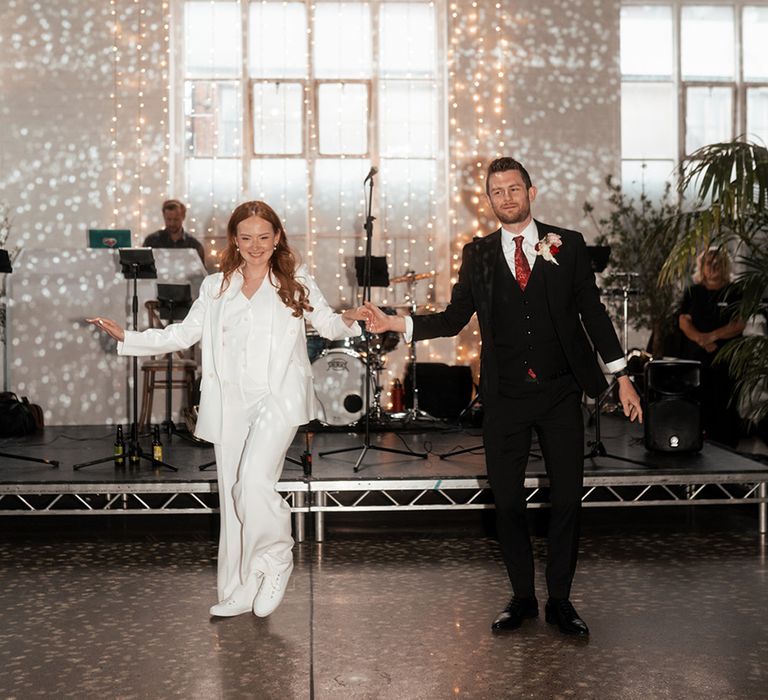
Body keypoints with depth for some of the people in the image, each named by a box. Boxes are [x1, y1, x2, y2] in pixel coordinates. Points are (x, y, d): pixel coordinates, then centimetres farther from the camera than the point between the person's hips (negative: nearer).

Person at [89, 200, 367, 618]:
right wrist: (126, 338, 6)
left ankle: (275, 560, 4)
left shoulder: (295, 282, 6)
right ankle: (238, 593, 18)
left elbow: (327, 324, 7)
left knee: (254, 480, -22)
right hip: (231, 402, 4)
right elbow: (183, 334, 13)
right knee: (232, 494, 7)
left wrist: (348, 320, -15)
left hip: (279, 398, -4)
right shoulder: (215, 287, 13)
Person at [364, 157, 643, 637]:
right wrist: (397, 324, -9)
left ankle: (560, 600, 18)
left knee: (567, 498, 3)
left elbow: (593, 312, 6)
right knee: (507, 501, 5)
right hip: (505, 397, 1)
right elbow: (455, 318, 5)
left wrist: (622, 376, 3)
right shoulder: (478, 255, 7)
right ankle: (522, 598, 21)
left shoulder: (568, 246, 4)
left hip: (560, 394, -1)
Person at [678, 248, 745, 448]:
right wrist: (701, 340, -14)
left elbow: (739, 325, -7)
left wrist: (712, 336, -18)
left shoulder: (734, 292, 3)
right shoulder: (693, 291, 12)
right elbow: (683, 321, 2)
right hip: (694, 358, 3)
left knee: (722, 406, -6)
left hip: (724, 359, -2)